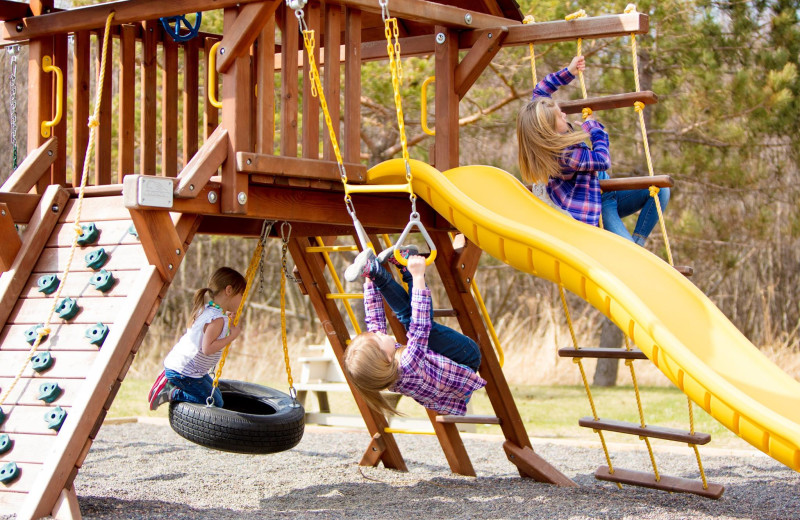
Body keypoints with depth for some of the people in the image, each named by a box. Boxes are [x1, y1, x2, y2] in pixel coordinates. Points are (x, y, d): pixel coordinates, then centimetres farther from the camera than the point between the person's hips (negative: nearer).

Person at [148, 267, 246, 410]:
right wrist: (232, 336, -21)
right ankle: (170, 393, -9)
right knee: (215, 403, -5)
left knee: (216, 394, 22)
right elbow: (207, 348, -28)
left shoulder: (205, 309, 7)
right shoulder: (217, 319, -22)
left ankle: (169, 381, 13)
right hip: (184, 371, -10)